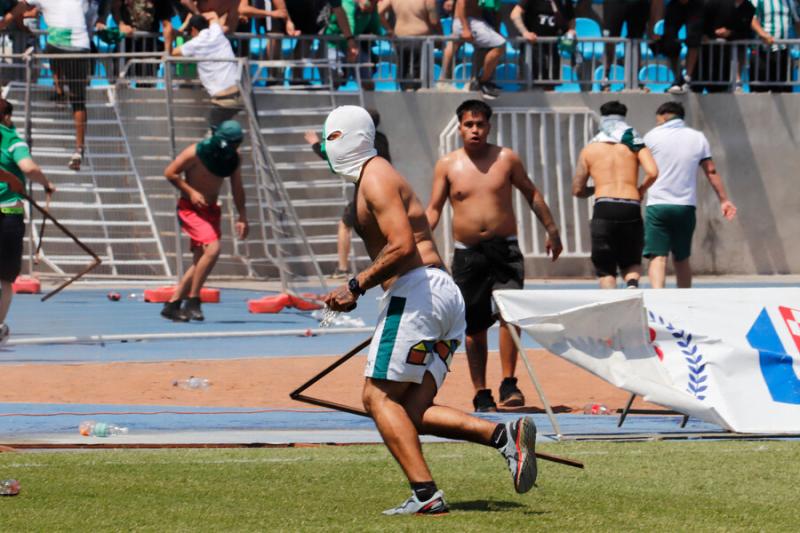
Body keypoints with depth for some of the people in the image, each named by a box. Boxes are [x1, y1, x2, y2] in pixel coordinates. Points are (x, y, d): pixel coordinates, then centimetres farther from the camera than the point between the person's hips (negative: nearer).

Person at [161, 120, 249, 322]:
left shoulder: (233, 158, -2)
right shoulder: (197, 152, -19)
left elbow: (237, 189, 8)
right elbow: (170, 172, -11)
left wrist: (242, 217, 2)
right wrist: (191, 192, -20)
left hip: (210, 209, 7)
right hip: (190, 207, -7)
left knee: (201, 261, 4)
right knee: (212, 248, -23)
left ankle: (172, 305, 14)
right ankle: (192, 301, -16)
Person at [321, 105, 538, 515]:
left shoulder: (375, 178, -6)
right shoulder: (371, 178, 25)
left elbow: (401, 246, -18)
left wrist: (356, 286, -12)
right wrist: (356, 291, 18)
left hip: (415, 291, -10)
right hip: (445, 294, 10)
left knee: (378, 397, -5)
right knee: (412, 412, 4)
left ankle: (425, 494, -13)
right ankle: (504, 435, -10)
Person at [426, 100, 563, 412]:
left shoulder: (506, 159, 4)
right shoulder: (447, 165, 4)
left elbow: (531, 193, 15)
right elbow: (434, 209, 6)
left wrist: (552, 231, 16)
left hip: (505, 250, -1)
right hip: (467, 254, 1)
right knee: (474, 327, 4)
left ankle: (509, 385, -16)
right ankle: (480, 393, 13)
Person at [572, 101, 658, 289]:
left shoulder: (589, 149, 14)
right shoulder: (635, 144, 12)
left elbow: (577, 190, 14)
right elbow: (652, 173, -5)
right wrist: (641, 190, 14)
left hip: (603, 209, -1)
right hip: (631, 208, 1)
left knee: (606, 270, 5)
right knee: (631, 264, 17)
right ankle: (632, 283, -16)